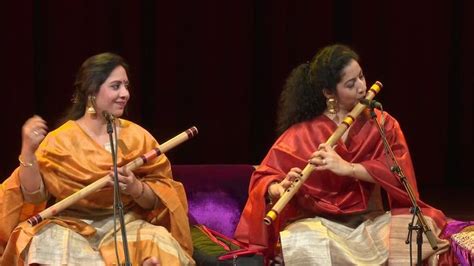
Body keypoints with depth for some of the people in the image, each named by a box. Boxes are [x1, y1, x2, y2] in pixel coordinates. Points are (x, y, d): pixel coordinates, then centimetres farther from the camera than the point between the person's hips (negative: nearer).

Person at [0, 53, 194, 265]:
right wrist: (28, 151, -23)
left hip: (125, 224, 0)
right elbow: (33, 195, -8)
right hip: (71, 226, 0)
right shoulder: (60, 140, -2)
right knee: (51, 246, -34)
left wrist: (136, 188, -20)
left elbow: (158, 201, 2)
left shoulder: (137, 137, 3)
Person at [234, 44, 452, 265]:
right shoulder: (301, 134, -2)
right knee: (302, 248, -37)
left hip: (371, 222, 2)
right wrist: (281, 189, -28)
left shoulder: (382, 123, 5)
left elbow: (399, 170, -10)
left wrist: (348, 168, -24)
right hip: (319, 225, -2)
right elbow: (263, 178, -4)